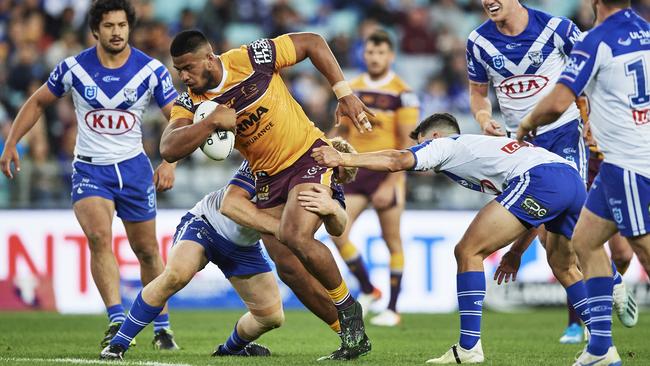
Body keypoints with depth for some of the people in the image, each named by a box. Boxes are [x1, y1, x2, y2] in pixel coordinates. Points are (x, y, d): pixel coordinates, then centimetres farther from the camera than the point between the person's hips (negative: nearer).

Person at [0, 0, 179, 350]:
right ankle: (117, 321, -28)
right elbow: (38, 101, 9)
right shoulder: (73, 68, -6)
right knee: (99, 235, -25)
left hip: (134, 166, 1)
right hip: (89, 168, -1)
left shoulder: (151, 70, -8)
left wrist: (170, 162, -22)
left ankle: (161, 327, 25)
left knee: (146, 249, 8)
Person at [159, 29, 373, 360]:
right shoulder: (190, 103, -6)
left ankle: (349, 310, -4)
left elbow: (312, 43, -6)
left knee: (295, 237, -25)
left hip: (309, 156, -6)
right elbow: (169, 150, -20)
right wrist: (211, 121, -29)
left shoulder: (252, 59, -16)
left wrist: (344, 94, -8)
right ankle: (351, 333, 11)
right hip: (268, 178, 6)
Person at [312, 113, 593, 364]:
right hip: (573, 178, 9)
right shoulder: (481, 144, 38)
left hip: (540, 178, -9)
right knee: (564, 266, 28)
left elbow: (398, 160, -3)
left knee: (468, 252, -2)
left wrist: (344, 159, -1)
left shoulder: (443, 143, 16)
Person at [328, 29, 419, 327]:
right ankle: (367, 291, 11)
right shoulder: (352, 89, 8)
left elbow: (407, 144, -10)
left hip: (387, 172, -4)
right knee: (338, 234, -8)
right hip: (356, 171, 4)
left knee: (392, 241, 2)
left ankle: (392, 309, 12)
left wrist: (391, 184, -18)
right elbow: (342, 131, 17)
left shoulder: (403, 94, -7)